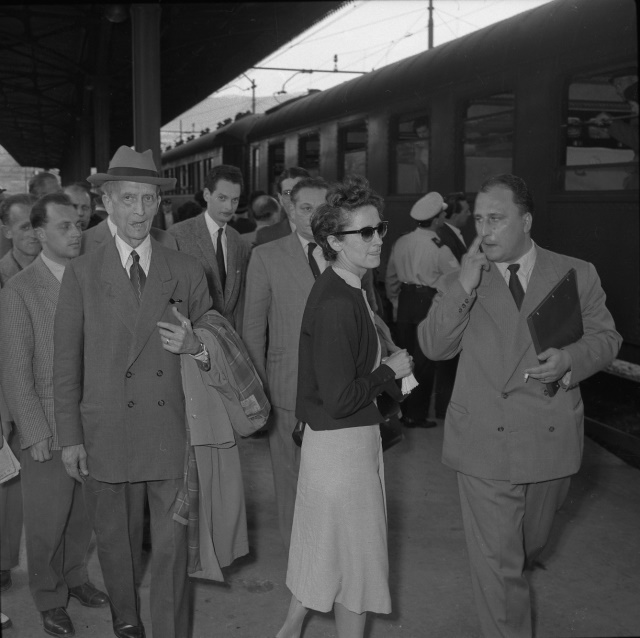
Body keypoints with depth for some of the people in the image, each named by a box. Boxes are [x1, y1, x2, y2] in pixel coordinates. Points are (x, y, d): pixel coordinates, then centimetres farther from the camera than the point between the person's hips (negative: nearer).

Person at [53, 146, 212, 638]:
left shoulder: (186, 270, 3)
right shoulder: (82, 273, 0)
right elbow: (66, 362, 1)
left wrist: (195, 347, -13)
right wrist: (70, 438, -2)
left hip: (172, 433, 0)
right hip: (107, 435, 0)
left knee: (172, 547, 3)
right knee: (117, 542, 16)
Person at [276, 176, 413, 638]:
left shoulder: (348, 291, 6)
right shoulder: (337, 304, -25)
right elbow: (340, 399, -26)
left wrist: (389, 374, 6)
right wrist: (389, 371, -14)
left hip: (342, 438, 10)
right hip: (343, 444, -10)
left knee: (326, 546, 24)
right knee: (355, 555, 8)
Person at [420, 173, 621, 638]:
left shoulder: (576, 274, 1)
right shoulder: (461, 282, 0)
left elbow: (606, 337, 6)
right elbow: (434, 347, -8)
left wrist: (570, 358, -16)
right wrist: (464, 285, -18)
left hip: (552, 439, 2)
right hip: (485, 443, -2)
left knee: (531, 546, 25)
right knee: (495, 562, 1)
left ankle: (514, 576, 57)